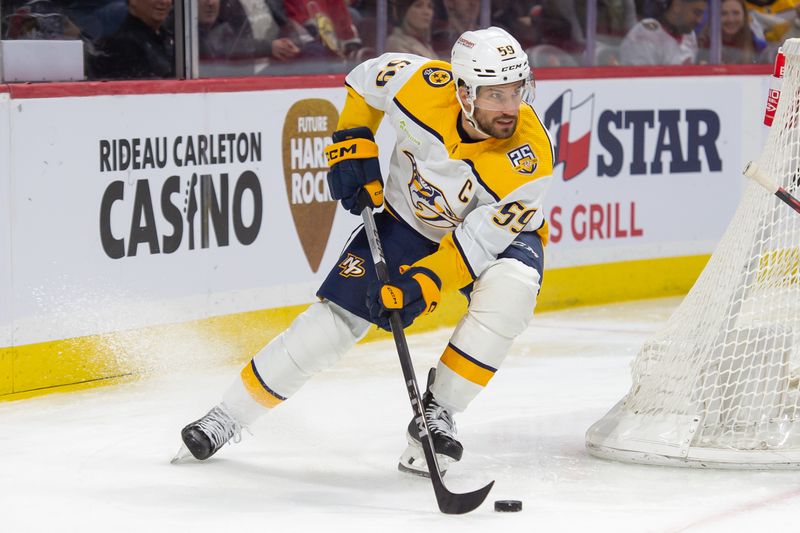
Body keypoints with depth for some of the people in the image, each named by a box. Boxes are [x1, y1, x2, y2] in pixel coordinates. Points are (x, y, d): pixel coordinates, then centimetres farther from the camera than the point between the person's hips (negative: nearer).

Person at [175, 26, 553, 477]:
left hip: (498, 233, -2)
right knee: (336, 317, -7)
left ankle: (438, 413, -17)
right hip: (410, 219, 2)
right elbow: (366, 79, -4)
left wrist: (425, 282, -39)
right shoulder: (422, 84, -28)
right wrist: (352, 146, -10)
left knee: (508, 293, -34)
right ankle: (229, 416, 7)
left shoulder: (530, 156, -34)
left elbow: (481, 238, -30)